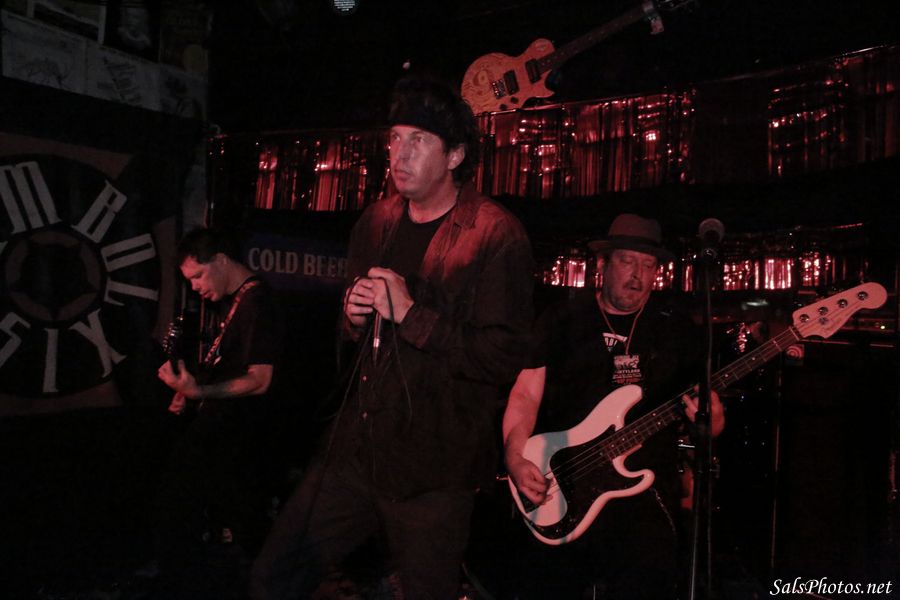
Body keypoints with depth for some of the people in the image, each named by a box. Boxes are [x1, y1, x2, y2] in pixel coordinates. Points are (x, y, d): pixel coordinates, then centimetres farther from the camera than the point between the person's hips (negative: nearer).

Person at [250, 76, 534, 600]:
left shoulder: (496, 235, -12)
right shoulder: (377, 223, 10)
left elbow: (504, 358, -18)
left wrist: (410, 314, -20)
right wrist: (354, 317, 0)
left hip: (434, 470, -6)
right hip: (357, 448, 6)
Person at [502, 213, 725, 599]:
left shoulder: (677, 329, 9)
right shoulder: (561, 319, 5)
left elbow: (715, 418, 10)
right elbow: (526, 394, -1)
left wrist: (708, 417, -14)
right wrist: (515, 458, -17)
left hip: (644, 491, 1)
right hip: (560, 493, -1)